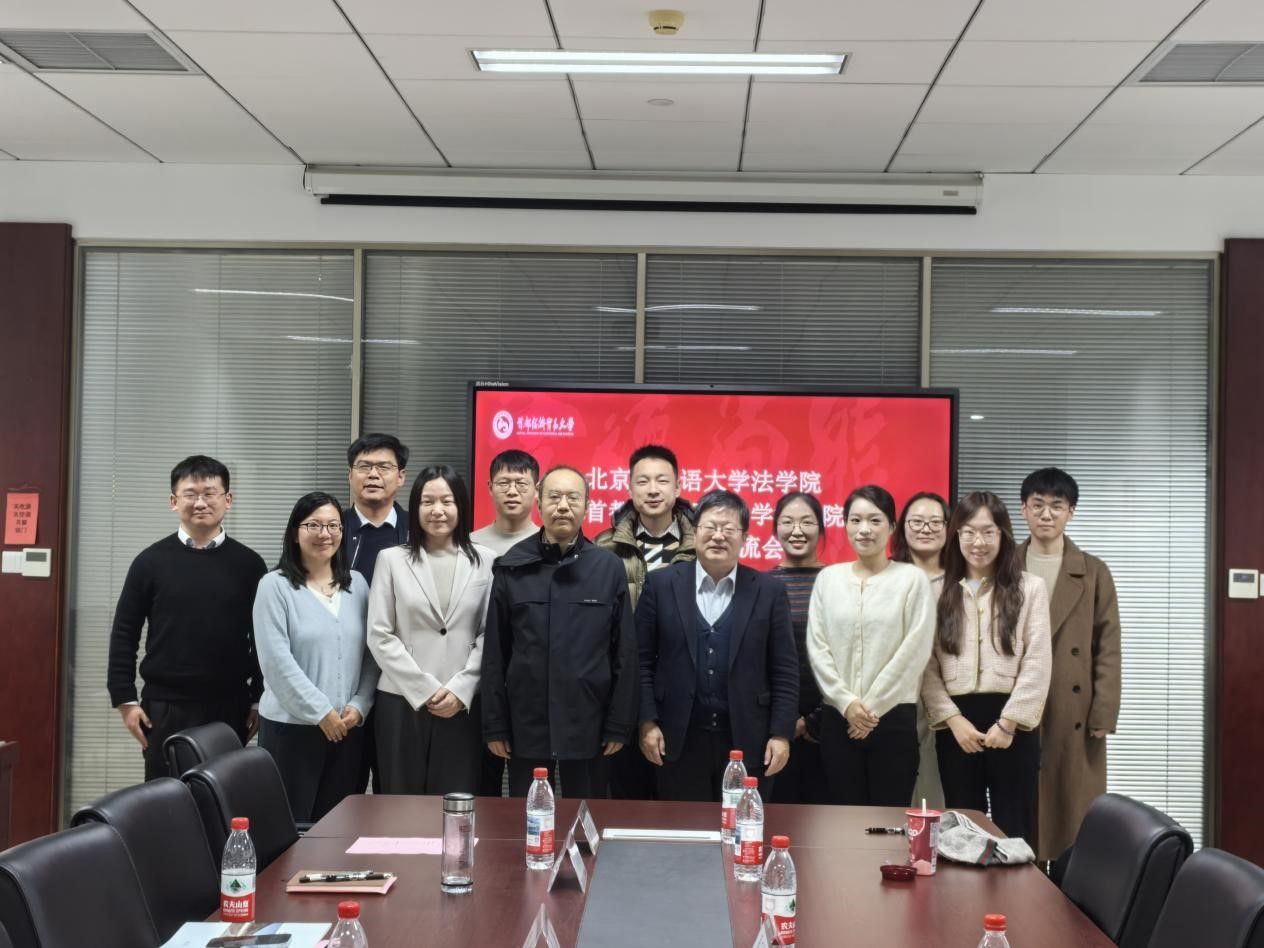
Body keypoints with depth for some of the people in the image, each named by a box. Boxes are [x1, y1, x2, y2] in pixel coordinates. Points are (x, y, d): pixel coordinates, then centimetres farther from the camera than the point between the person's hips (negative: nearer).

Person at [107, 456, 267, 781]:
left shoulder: (249, 564, 3)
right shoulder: (151, 561, 1)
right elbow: (124, 635, 3)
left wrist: (260, 699, 2)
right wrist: (125, 700, -2)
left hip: (230, 707, 1)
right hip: (165, 708, -1)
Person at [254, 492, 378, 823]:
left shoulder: (357, 585, 10)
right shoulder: (275, 586, -5)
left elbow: (371, 654, 10)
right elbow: (276, 660, -11)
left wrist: (359, 706, -3)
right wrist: (320, 712, -12)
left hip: (348, 727, 4)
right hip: (291, 727, -4)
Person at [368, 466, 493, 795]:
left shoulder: (484, 560, 6)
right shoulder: (392, 559, 5)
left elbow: (489, 634, 3)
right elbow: (379, 636, 0)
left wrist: (460, 689, -8)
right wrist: (424, 689, -8)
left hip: (463, 703, 0)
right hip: (403, 700, 0)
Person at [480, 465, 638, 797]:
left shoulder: (609, 567, 1)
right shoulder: (512, 567, 1)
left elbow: (624, 651, 2)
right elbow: (495, 652, 3)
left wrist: (620, 725, -2)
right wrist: (494, 724, 0)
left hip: (587, 725, 0)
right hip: (525, 724, 0)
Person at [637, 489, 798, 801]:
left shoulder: (769, 590, 2)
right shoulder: (662, 584, 2)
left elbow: (785, 669, 2)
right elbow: (642, 660, 3)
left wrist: (781, 733, -4)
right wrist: (647, 722, -3)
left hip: (747, 742, 0)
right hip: (679, 740, 0)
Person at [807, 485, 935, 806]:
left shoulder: (912, 579, -1)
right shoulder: (828, 578, 7)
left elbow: (915, 651, -6)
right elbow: (816, 647, 4)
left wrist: (872, 706, -8)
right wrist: (846, 702, -7)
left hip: (893, 717, -2)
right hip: (838, 718, 2)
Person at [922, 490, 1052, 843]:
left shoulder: (1030, 588, 2)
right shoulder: (938, 591, 8)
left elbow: (1037, 664, -4)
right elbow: (927, 666, 3)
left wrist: (1008, 722, -10)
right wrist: (953, 720, -8)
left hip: (1011, 723, -2)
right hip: (955, 724, 2)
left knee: (1014, 828, 2)